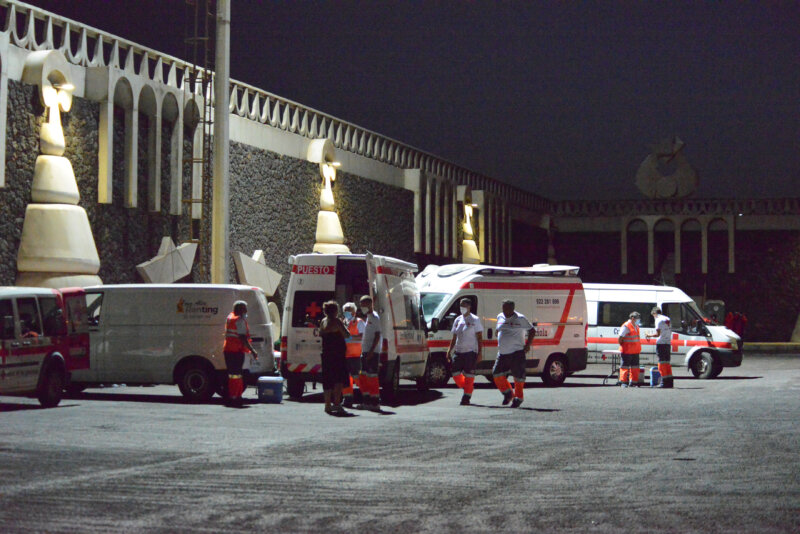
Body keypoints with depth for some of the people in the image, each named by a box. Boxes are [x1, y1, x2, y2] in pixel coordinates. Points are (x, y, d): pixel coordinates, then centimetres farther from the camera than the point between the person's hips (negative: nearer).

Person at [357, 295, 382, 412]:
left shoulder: (374, 317, -11)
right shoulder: (367, 317, 17)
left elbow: (377, 336, -16)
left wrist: (371, 351, -22)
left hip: (372, 352, -10)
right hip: (365, 351, 10)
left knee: (372, 377, -8)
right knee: (363, 378, 12)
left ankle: (375, 403, -6)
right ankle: (367, 401, 18)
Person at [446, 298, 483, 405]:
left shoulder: (474, 320, -3)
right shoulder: (458, 320, 14)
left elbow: (479, 337, -5)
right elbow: (454, 338, 19)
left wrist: (480, 353, -12)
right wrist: (449, 351, 10)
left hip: (471, 351, -6)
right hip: (459, 351, 6)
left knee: (469, 375, -5)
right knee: (455, 373, -1)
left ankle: (467, 397, 0)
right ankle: (467, 389, 22)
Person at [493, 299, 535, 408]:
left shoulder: (520, 319, -6)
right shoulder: (500, 317, 11)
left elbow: (532, 331, 0)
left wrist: (528, 345, -7)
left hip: (517, 352, -6)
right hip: (502, 353, 6)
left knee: (518, 377, -3)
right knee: (497, 374, 2)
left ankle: (518, 398, 11)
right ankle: (508, 393, 22)